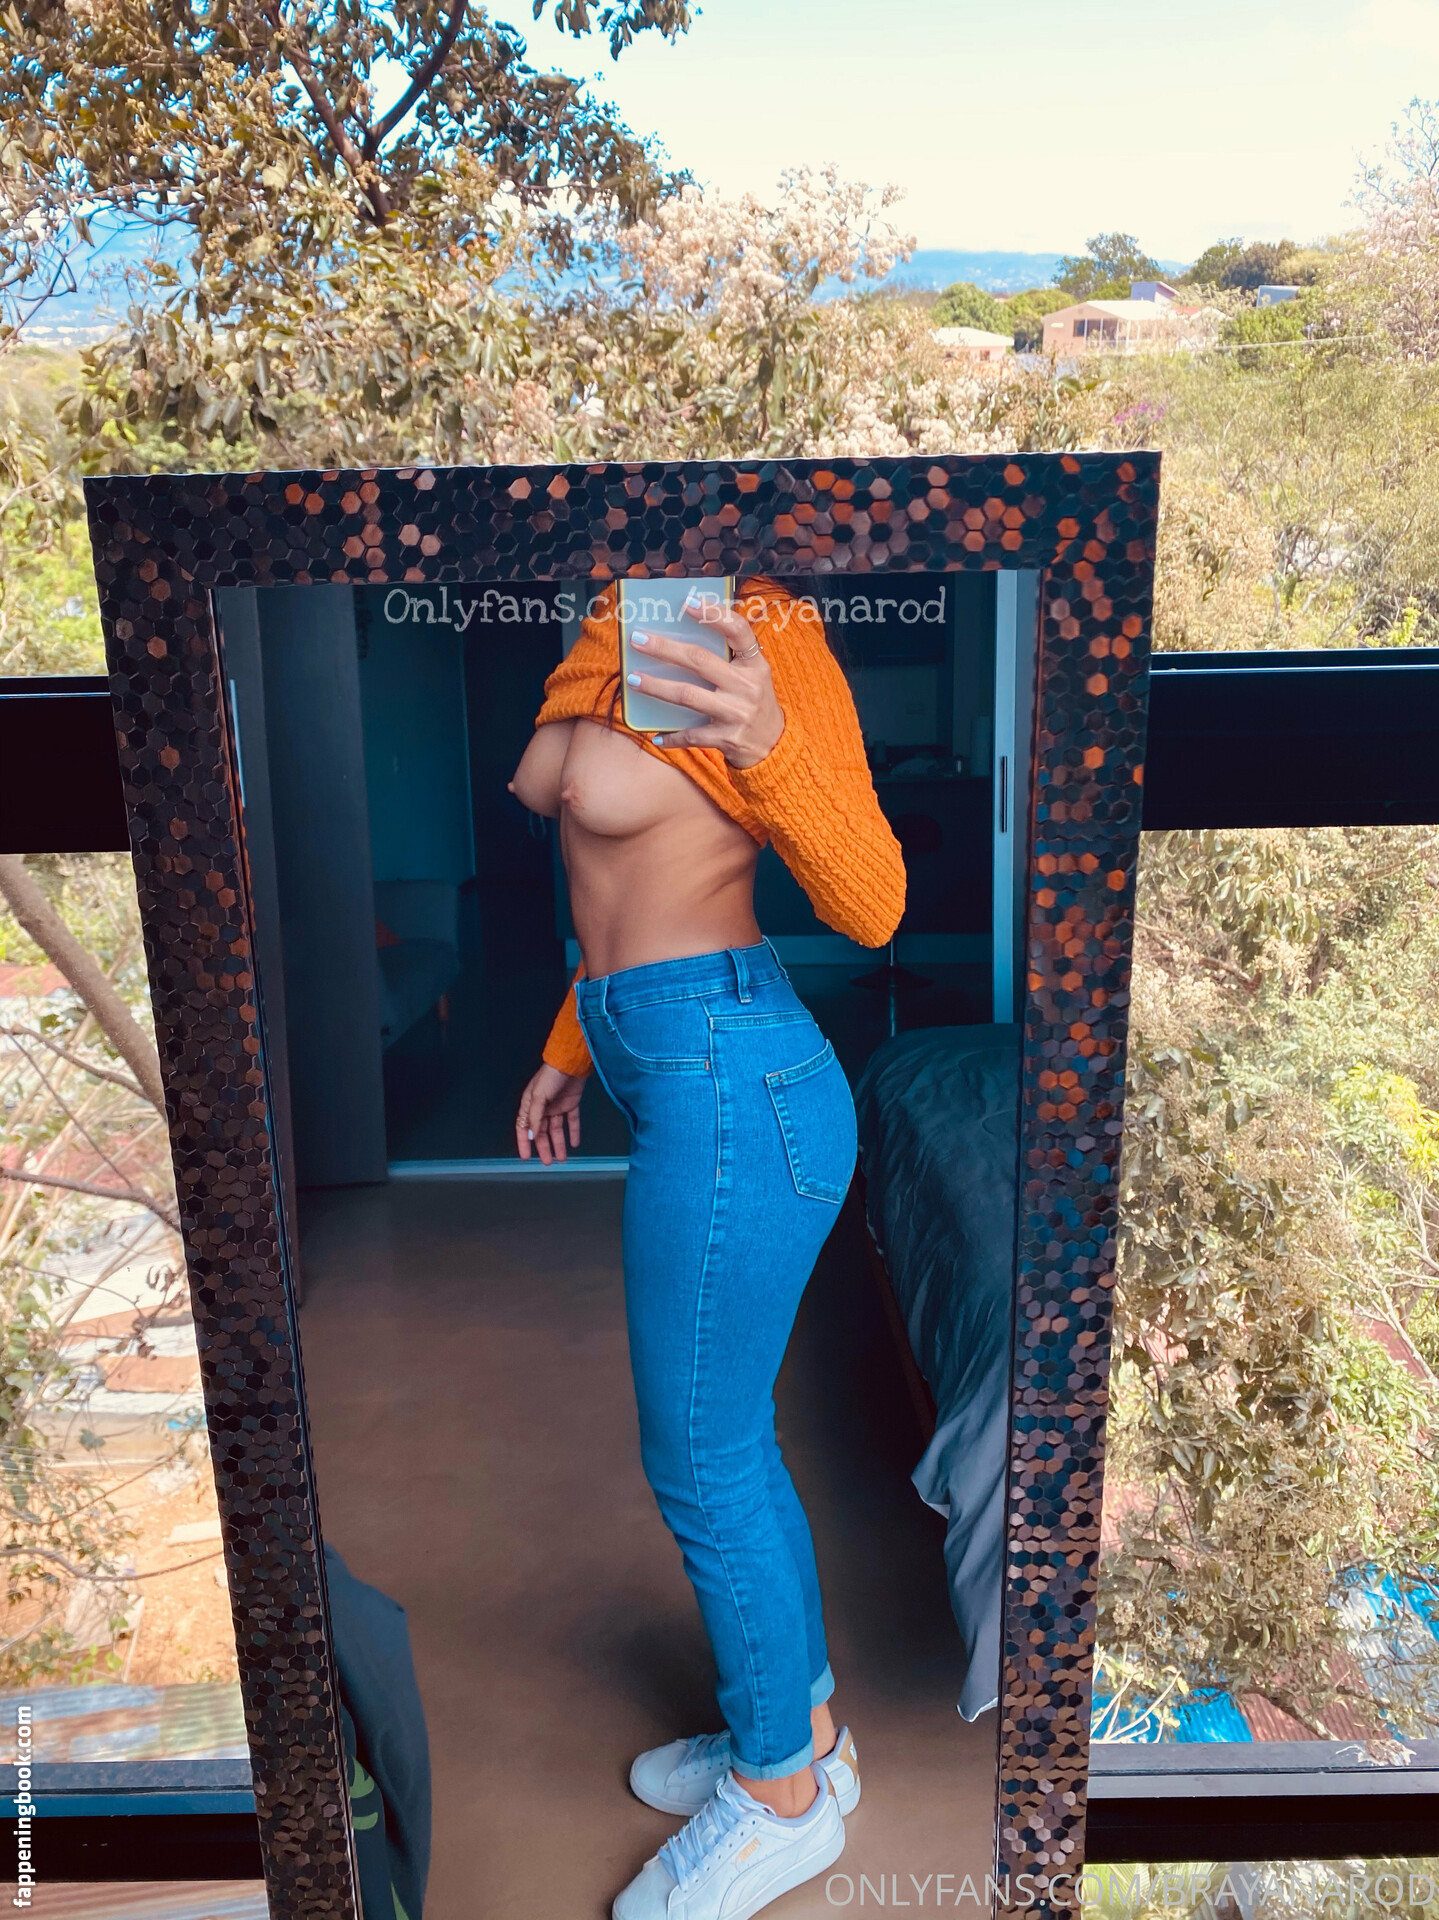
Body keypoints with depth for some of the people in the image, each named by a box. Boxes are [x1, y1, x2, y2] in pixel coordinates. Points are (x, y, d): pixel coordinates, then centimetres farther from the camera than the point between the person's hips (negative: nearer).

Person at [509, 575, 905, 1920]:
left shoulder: (752, 629, -16)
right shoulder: (611, 628, 9)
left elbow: (871, 907, -19)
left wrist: (768, 746, -38)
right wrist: (569, 1049, 26)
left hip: (730, 1090, -9)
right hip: (685, 1083, 9)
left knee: (702, 1463, 7)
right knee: (726, 1438, 21)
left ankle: (783, 1796, 31)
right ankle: (803, 1726, 42)